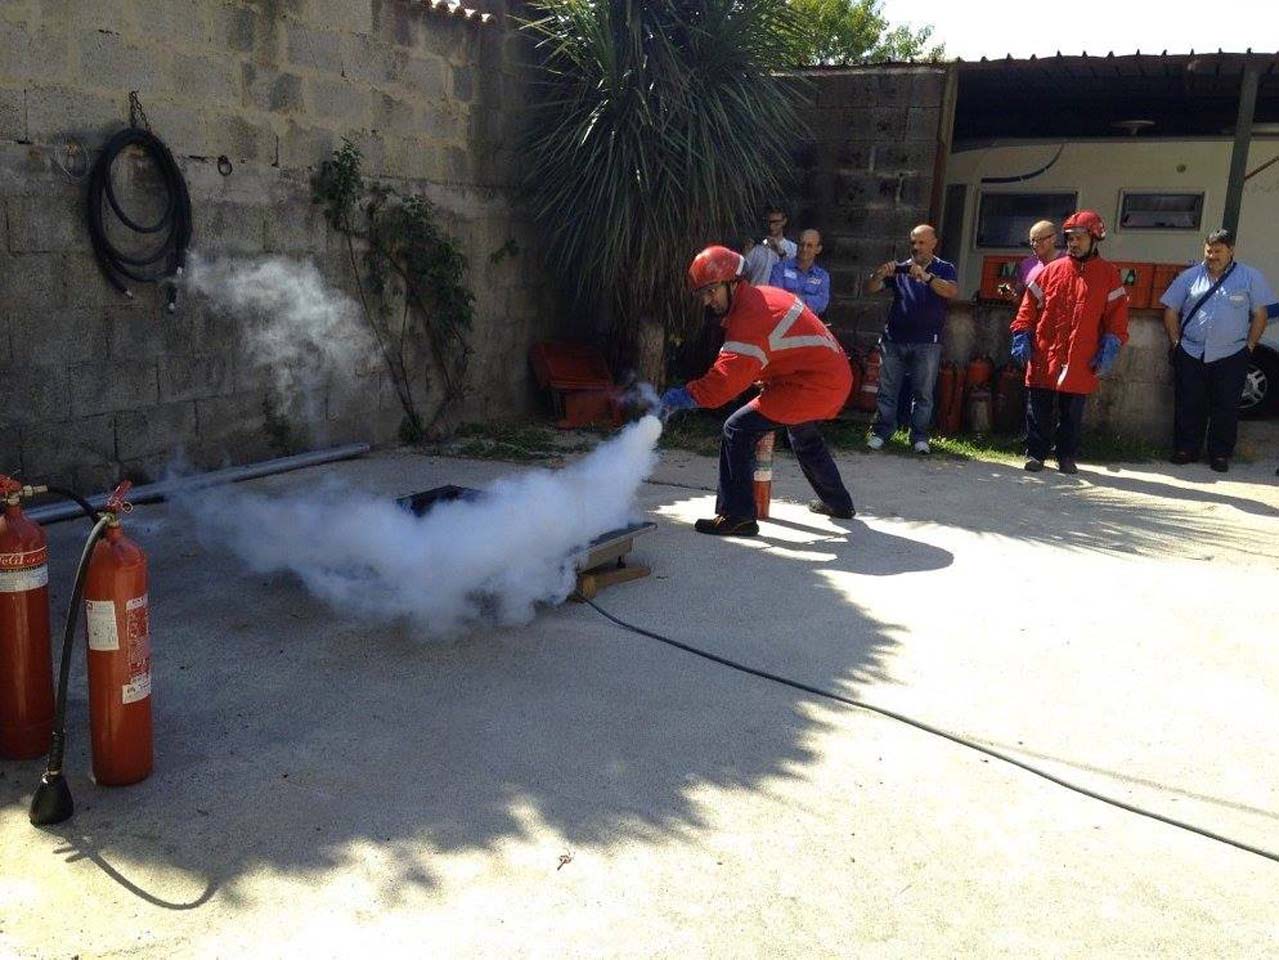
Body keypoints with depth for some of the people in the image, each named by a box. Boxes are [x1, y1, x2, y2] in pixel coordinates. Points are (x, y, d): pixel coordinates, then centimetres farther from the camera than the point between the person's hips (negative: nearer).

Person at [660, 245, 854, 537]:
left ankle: (737, 516, -12)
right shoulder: (762, 295, 12)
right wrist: (767, 380, 7)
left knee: (738, 430, -13)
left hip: (813, 384, -11)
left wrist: (688, 395, -35)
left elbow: (731, 374, -32)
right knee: (804, 436, 35)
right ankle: (838, 503, 50)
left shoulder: (750, 315, -21)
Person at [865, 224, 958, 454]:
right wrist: (880, 274, -16)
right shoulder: (900, 268, 13)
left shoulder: (944, 269, 7)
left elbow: (952, 291, -14)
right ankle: (880, 431, 8)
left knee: (923, 392, -1)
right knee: (887, 390, 2)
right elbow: (871, 288, 5)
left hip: (926, 342, -2)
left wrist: (926, 277, -28)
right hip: (894, 340, 2)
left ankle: (919, 436, 4)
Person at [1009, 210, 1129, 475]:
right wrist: (1022, 337, -2)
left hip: (1081, 362, -1)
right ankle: (1036, 454, 14)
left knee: (1072, 413, 8)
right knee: (1039, 411, 4)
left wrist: (1109, 348, -7)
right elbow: (1029, 306, 7)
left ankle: (1067, 457, 19)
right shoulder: (1052, 270, 6)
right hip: (1044, 357, 1)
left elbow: (1117, 315, 2)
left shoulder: (1109, 274, 4)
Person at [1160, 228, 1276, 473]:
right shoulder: (1189, 277, 6)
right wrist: (1176, 342, 0)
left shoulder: (1250, 278, 2)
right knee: (1188, 405, 4)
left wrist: (1249, 347, -2)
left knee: (1226, 408, 2)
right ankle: (1186, 450, 17)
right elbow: (1171, 311, 7)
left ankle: (1220, 454, 12)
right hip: (1190, 354, 1)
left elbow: (1259, 315, 3)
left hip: (1231, 356, -1)